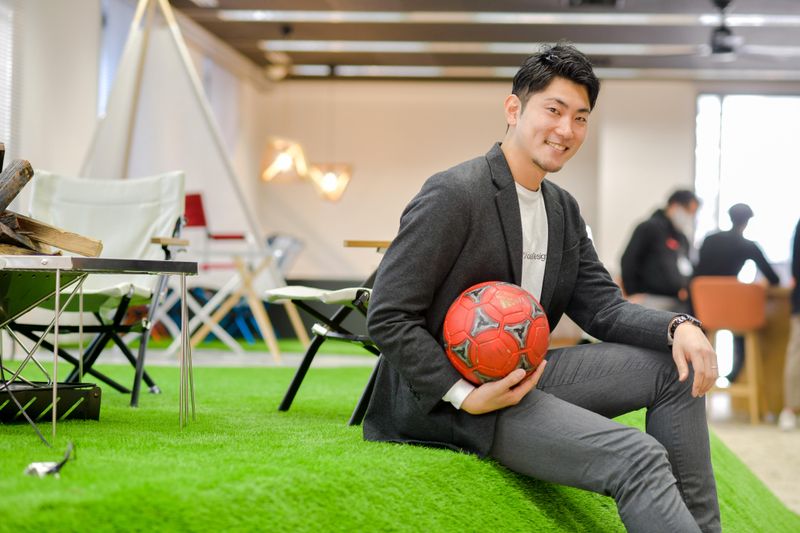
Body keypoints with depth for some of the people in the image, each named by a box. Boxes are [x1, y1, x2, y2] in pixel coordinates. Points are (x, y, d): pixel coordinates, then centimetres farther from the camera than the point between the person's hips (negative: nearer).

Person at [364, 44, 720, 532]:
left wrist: (679, 327, -11)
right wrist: (466, 396, -23)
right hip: (451, 395, -9)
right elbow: (388, 318, -16)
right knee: (637, 458, -23)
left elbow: (604, 307, 9)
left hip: (524, 375, 9)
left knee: (677, 368, 3)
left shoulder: (563, 208, 12)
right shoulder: (453, 194, -15)